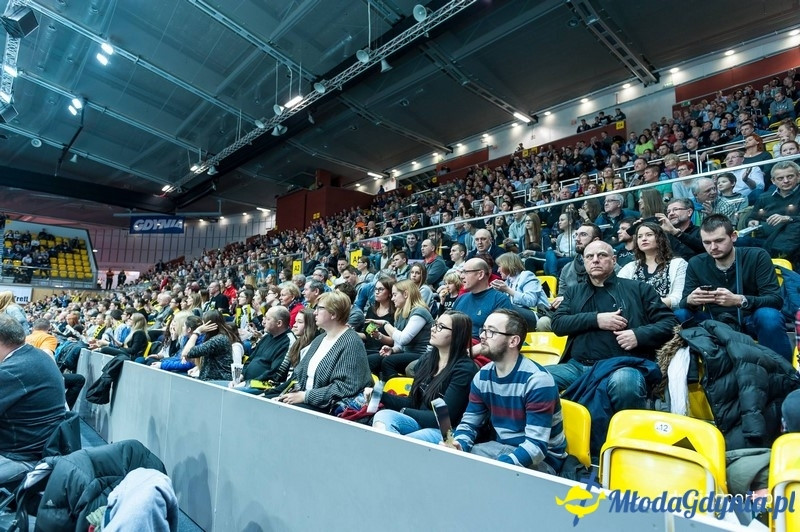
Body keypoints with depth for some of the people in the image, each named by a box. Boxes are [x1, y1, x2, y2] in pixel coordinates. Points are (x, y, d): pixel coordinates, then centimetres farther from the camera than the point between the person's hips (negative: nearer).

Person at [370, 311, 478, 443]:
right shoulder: (426, 359, 8)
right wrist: (380, 395, -2)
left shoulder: (464, 369, -14)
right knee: (382, 416, -24)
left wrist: (404, 412, -8)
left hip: (445, 431, -7)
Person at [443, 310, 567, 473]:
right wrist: (458, 444, -17)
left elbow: (536, 446, -27)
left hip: (541, 459, -6)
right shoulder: (482, 376, -2)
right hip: (500, 447, 6)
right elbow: (469, 422, 5)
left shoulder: (537, 380, -23)